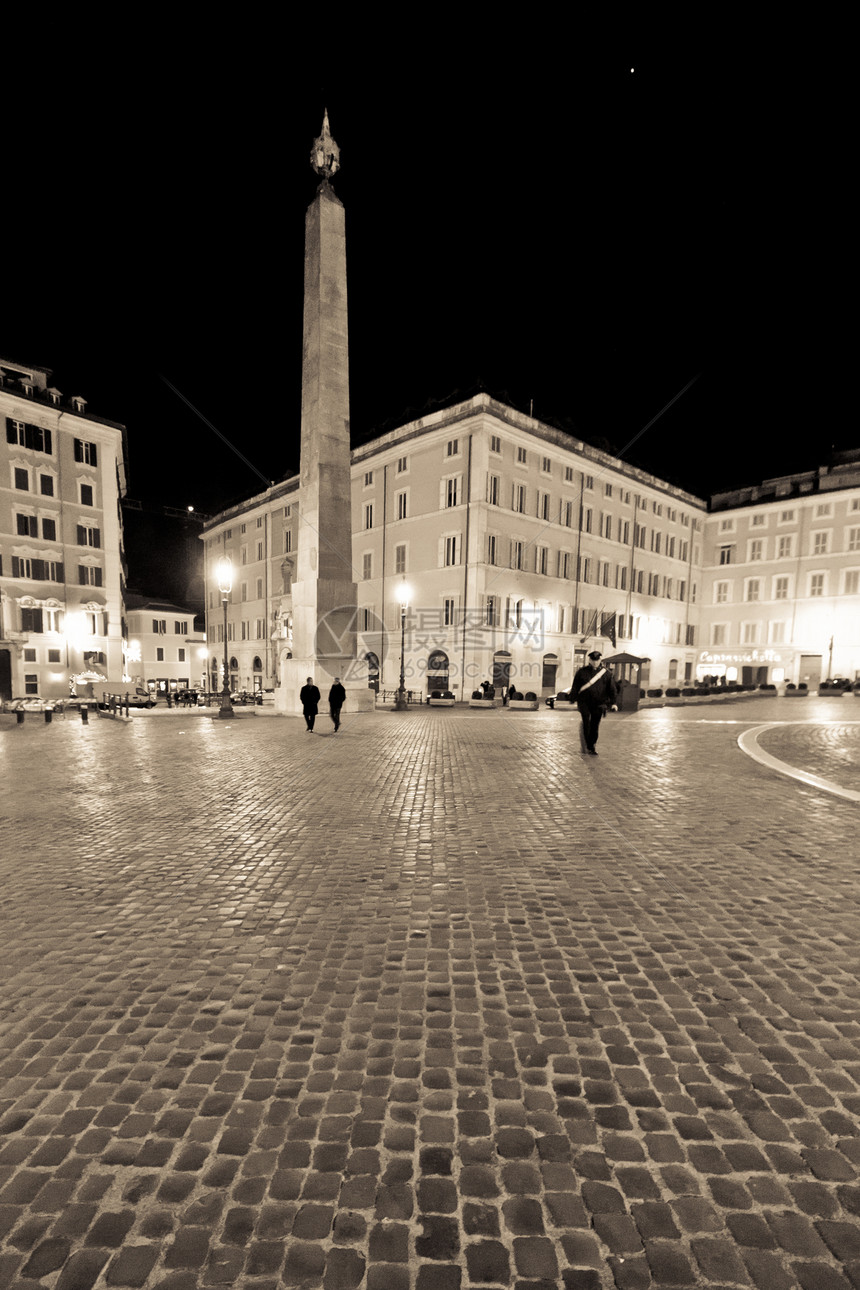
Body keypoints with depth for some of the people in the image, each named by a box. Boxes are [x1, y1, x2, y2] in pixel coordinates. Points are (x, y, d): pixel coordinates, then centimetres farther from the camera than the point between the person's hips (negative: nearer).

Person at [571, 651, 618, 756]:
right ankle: (588, 744, 0)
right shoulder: (582, 672, 4)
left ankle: (592, 747, 17)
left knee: (595, 725, 3)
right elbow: (575, 687, 9)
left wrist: (613, 702, -4)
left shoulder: (605, 673, 7)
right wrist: (573, 699, 7)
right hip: (584, 702, -1)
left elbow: (612, 688, 5)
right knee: (586, 722, -14)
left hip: (598, 704, 1)